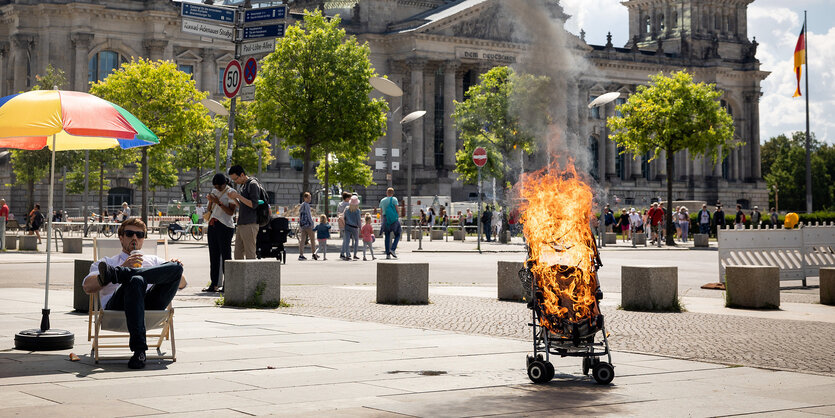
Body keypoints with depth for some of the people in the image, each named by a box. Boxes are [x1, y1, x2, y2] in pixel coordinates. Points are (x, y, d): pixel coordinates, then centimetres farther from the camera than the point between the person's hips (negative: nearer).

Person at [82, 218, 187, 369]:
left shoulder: (154, 261, 38)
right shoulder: (106, 262, 31)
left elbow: (182, 283, 26)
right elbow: (88, 287, 10)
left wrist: (175, 269, 1)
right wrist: (124, 266, 1)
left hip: (152, 304, 2)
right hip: (116, 305, -2)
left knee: (176, 267, -22)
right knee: (136, 280, -38)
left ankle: (115, 273, -36)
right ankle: (138, 349, -49)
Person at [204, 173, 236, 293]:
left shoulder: (231, 193, -4)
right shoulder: (214, 191, 17)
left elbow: (231, 212, -13)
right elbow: (209, 210, 21)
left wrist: (218, 202, -19)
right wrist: (210, 201, 2)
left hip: (224, 226, -7)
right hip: (212, 226, 7)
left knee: (225, 256, -8)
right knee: (213, 256, 5)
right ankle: (214, 284, 6)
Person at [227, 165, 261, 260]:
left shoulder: (252, 184, -8)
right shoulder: (241, 186, 19)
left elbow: (254, 204, -16)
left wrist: (238, 196, -15)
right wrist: (234, 198, 5)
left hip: (250, 225, -9)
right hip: (241, 225, 9)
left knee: (250, 255, -8)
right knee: (238, 254, 8)